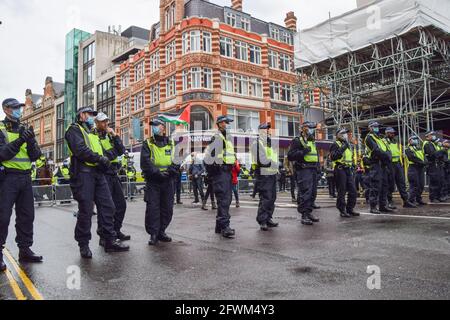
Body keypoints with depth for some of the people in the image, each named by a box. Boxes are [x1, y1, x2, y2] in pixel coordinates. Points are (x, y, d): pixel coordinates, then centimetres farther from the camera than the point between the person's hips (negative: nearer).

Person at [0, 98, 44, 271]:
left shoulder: (25, 130, 14)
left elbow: (35, 156, 7)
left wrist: (31, 141, -10)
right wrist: (19, 141, -23)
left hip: (25, 177, 6)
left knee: (27, 216, 8)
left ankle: (25, 250, 18)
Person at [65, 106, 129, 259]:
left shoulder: (92, 133, 27)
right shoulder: (75, 130, 1)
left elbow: (100, 152, 22)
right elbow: (81, 150, -16)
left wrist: (104, 162, 0)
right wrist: (100, 158, -13)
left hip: (97, 173, 8)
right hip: (83, 173, -8)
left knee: (108, 206, 4)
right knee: (86, 210, -3)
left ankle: (110, 240, 11)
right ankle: (83, 245, 9)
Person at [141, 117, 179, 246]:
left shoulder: (171, 143, 10)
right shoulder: (148, 144, 4)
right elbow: (145, 162, -8)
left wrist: (171, 170, -15)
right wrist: (157, 172, -20)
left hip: (167, 181, 3)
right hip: (152, 181, -2)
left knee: (167, 208, 7)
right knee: (152, 208, -5)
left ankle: (161, 231, 21)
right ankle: (153, 234, 4)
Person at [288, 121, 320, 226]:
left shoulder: (312, 142, 22)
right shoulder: (297, 141, -5)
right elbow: (290, 156, -14)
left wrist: (317, 164, 20)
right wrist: (303, 152, -21)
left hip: (313, 170, 9)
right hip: (304, 170, -9)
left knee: (313, 193, 11)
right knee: (305, 193, -11)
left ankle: (309, 212, 20)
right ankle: (304, 216, -7)